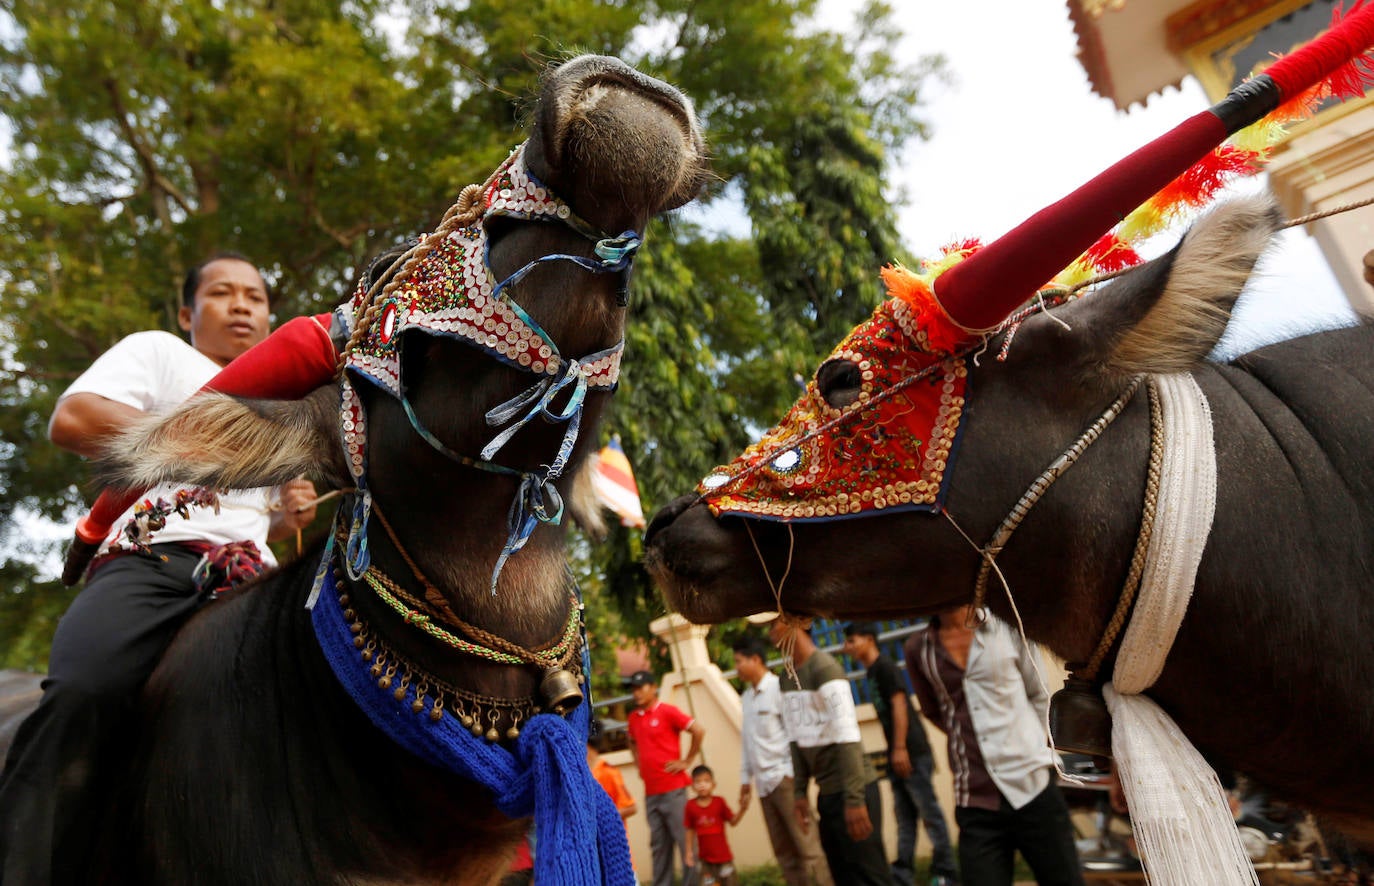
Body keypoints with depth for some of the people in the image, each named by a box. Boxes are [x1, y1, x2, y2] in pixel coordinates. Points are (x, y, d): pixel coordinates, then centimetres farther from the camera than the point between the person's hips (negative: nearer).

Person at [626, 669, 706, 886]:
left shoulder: (667, 711, -8)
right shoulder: (633, 717, 11)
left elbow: (699, 731, -12)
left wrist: (687, 761, -9)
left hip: (673, 788, -6)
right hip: (650, 792, 6)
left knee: (685, 840, -1)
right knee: (659, 845, 11)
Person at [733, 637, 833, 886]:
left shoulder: (778, 688, -9)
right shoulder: (747, 697, 13)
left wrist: (798, 778, -16)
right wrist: (746, 779, 16)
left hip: (784, 777, -7)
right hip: (764, 783, 7)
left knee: (807, 848, -5)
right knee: (784, 852, 10)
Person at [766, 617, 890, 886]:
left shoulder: (824, 667, -17)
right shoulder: (788, 679, 10)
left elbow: (848, 737, -21)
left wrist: (854, 798, -23)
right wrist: (799, 790, 9)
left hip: (851, 789, -8)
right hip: (825, 792, 8)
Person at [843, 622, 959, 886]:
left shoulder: (885, 666, -11)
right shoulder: (871, 672, 15)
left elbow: (899, 705, -18)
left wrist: (900, 748, -21)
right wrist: (893, 753, 17)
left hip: (911, 752, -9)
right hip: (897, 755, 9)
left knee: (929, 810, -1)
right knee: (904, 815, 11)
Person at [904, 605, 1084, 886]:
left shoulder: (1007, 626, 0)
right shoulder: (918, 648, 2)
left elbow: (1040, 697, 8)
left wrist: (1037, 750, 1)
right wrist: (967, 741, 8)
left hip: (1033, 790, 0)